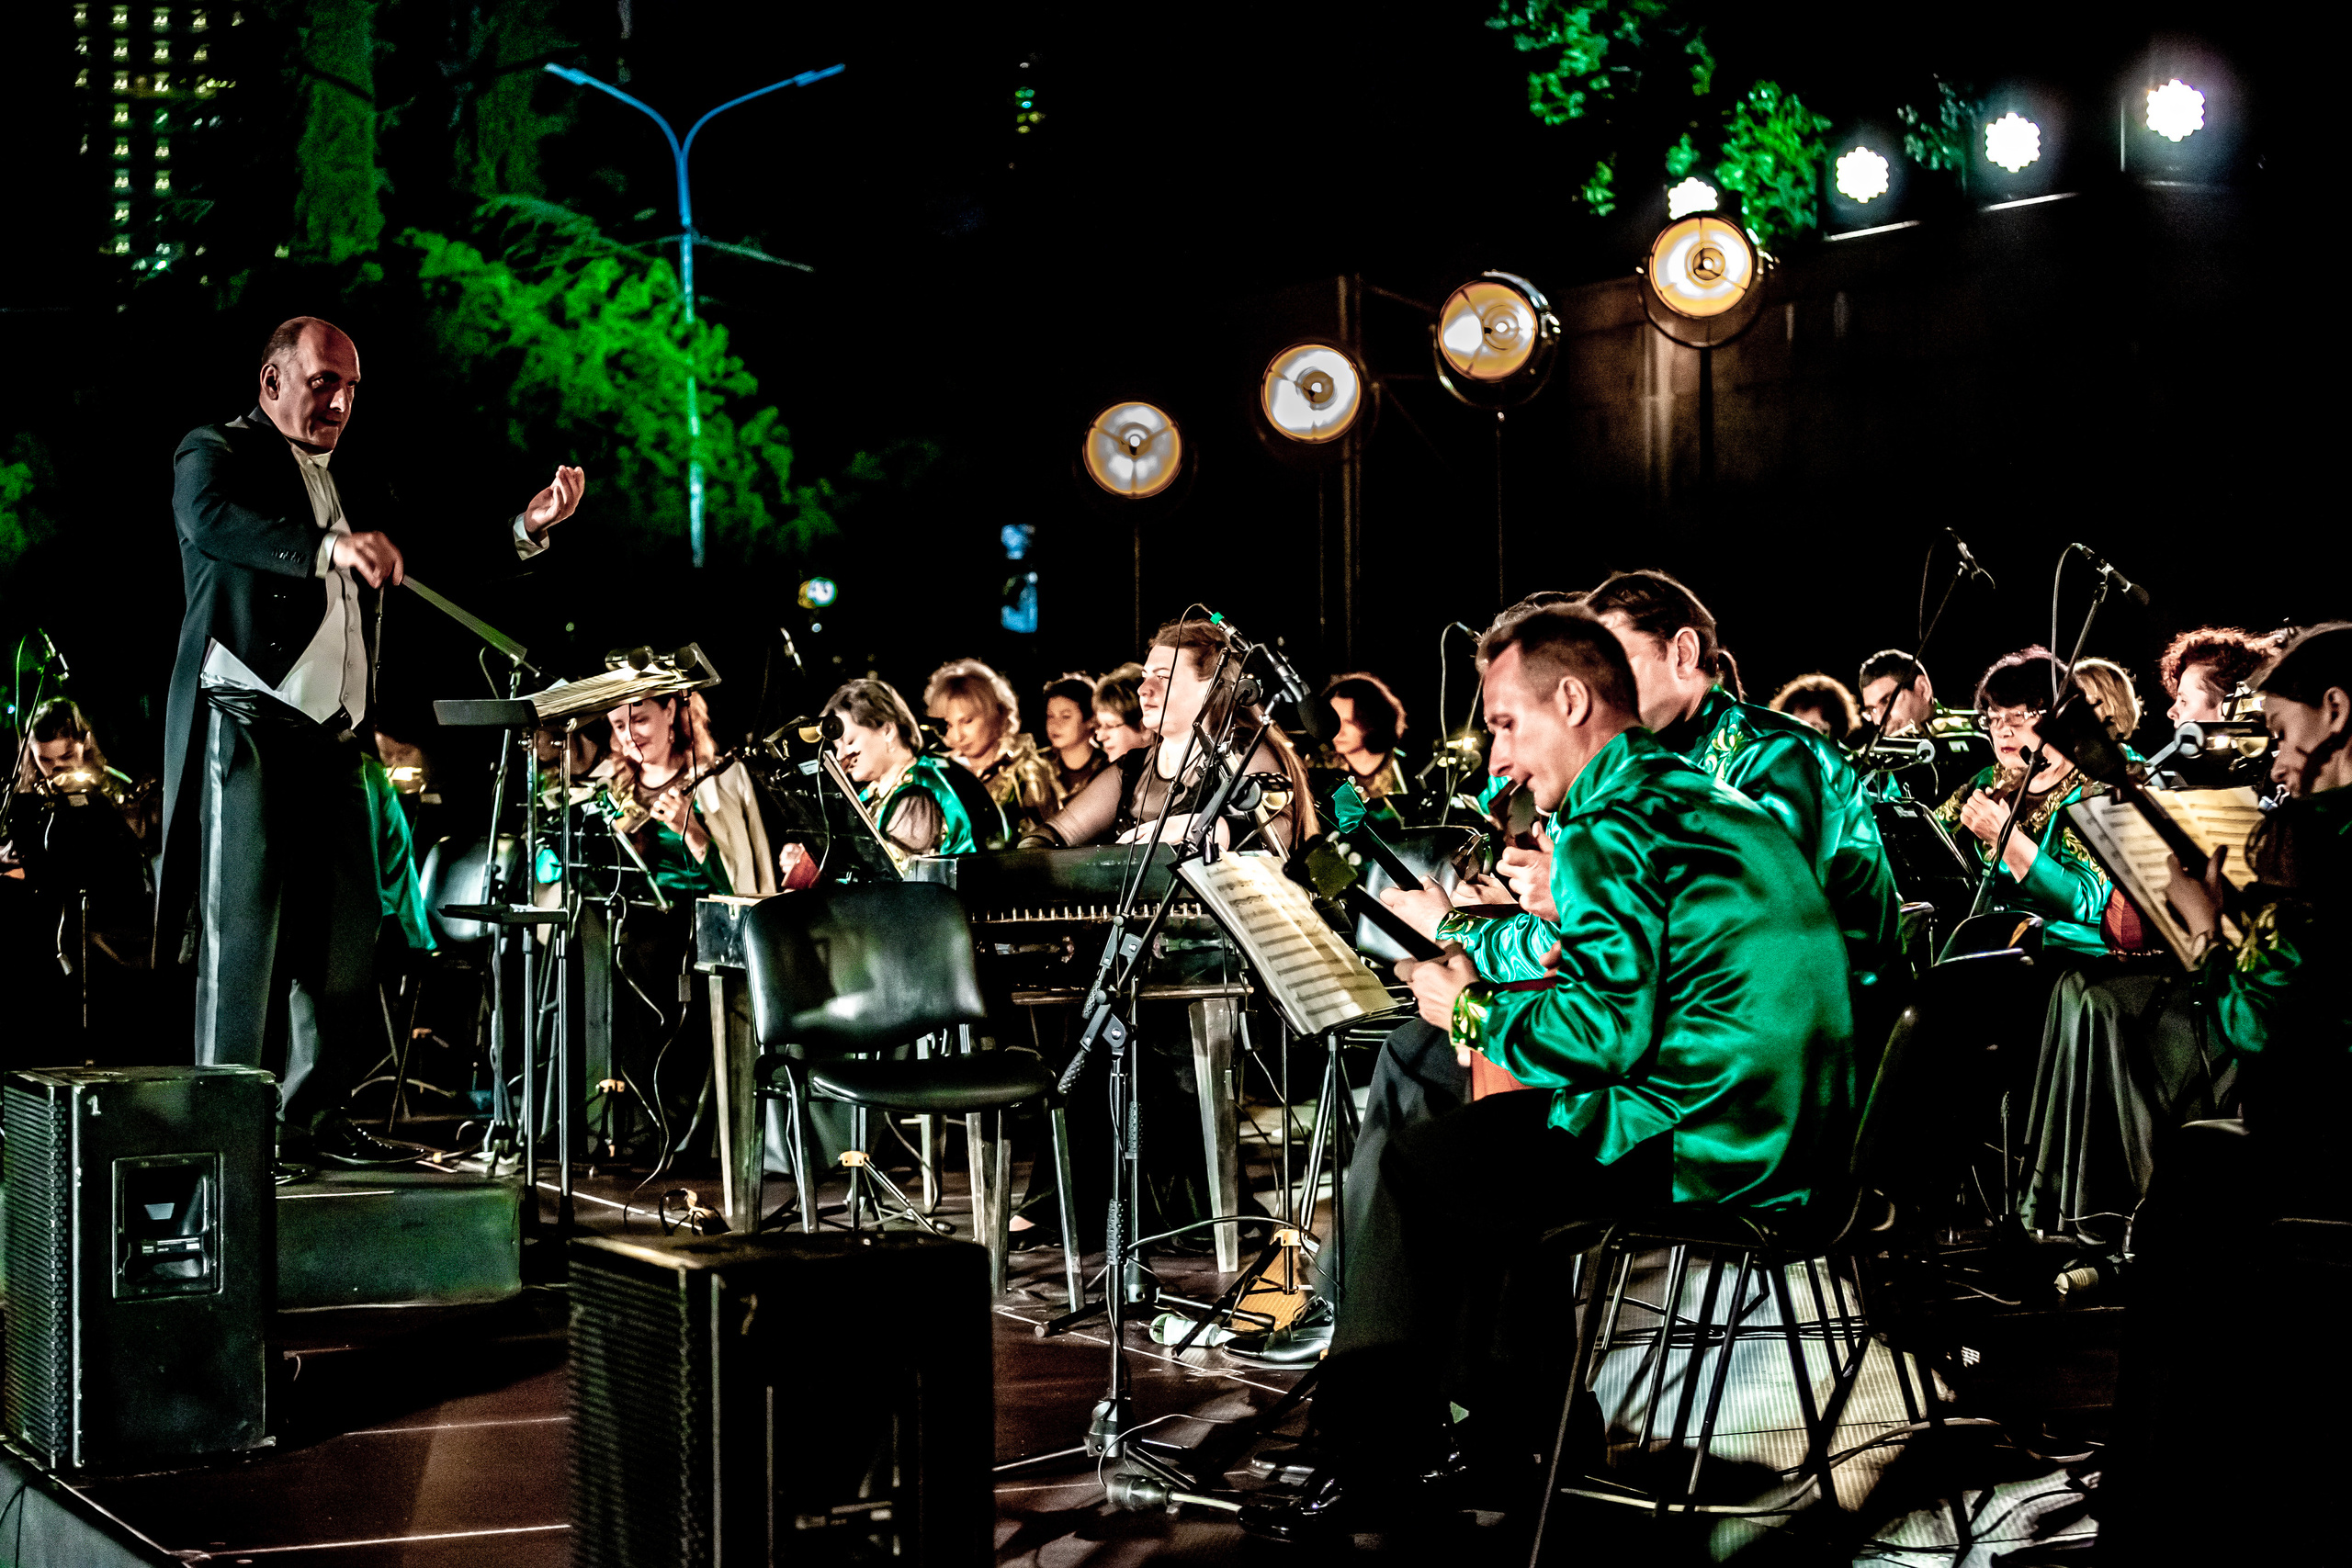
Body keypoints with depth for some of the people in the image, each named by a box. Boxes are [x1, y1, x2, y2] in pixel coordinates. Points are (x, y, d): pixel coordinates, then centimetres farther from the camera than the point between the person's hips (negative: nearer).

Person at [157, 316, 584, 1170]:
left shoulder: (360, 484, 21)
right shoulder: (216, 453, 0)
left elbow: (437, 563, 19)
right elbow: (212, 521, -22)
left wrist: (525, 528, 1)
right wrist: (330, 545, -39)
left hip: (331, 735, 7)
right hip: (245, 723, -7)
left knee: (342, 931, 5)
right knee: (243, 923, -8)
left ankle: (312, 1114, 14)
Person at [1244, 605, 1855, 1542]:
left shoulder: (1609, 829, -14)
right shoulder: (1703, 798, 18)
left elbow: (1602, 1033, -22)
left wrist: (1473, 1012, -5)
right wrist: (1495, 1006, 13)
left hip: (1696, 1150, -10)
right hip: (1790, 1137, 10)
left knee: (1398, 1169, 2)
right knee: (1469, 1133, 25)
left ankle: (1372, 1458, 13)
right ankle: (1496, 1417, 31)